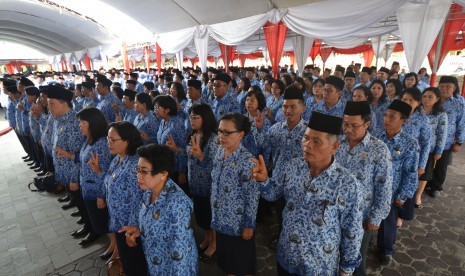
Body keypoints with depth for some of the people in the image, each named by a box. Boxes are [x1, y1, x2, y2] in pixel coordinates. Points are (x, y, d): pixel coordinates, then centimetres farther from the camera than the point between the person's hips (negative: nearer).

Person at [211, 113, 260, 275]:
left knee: (242, 262, 16)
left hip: (239, 223, -6)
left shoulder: (246, 160, -25)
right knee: (226, 256, 26)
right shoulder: (220, 153, -3)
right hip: (221, 219, 7)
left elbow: (253, 197, -20)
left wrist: (249, 225, -16)